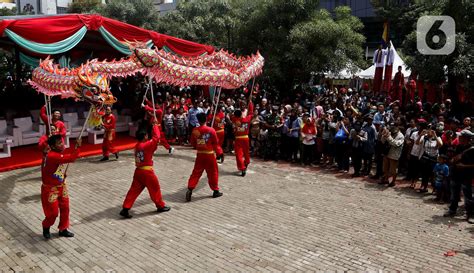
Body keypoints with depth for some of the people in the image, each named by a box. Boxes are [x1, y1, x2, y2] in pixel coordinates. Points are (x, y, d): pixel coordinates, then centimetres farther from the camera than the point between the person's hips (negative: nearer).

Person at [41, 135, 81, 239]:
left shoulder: (59, 154, -2)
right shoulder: (52, 156, -32)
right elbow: (71, 158, -39)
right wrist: (77, 146, -35)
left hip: (61, 186, 8)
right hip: (50, 189, -8)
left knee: (65, 208, 12)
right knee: (53, 212, 5)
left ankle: (63, 229, 28)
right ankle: (46, 228, 34)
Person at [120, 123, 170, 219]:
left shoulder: (137, 146, 6)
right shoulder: (147, 145, -17)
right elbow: (156, 137, -13)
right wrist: (155, 126, -2)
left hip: (138, 171, 7)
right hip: (147, 171, -7)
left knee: (134, 190, 10)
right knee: (155, 188, 10)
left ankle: (125, 209, 7)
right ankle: (161, 206, 24)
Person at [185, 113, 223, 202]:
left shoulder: (194, 130, -5)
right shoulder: (211, 130, -12)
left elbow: (193, 143, 5)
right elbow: (216, 143, -6)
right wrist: (219, 153, 7)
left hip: (200, 155, 2)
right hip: (210, 155, -2)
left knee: (196, 172, 10)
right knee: (213, 173, 10)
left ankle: (190, 189, 1)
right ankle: (216, 191, 19)